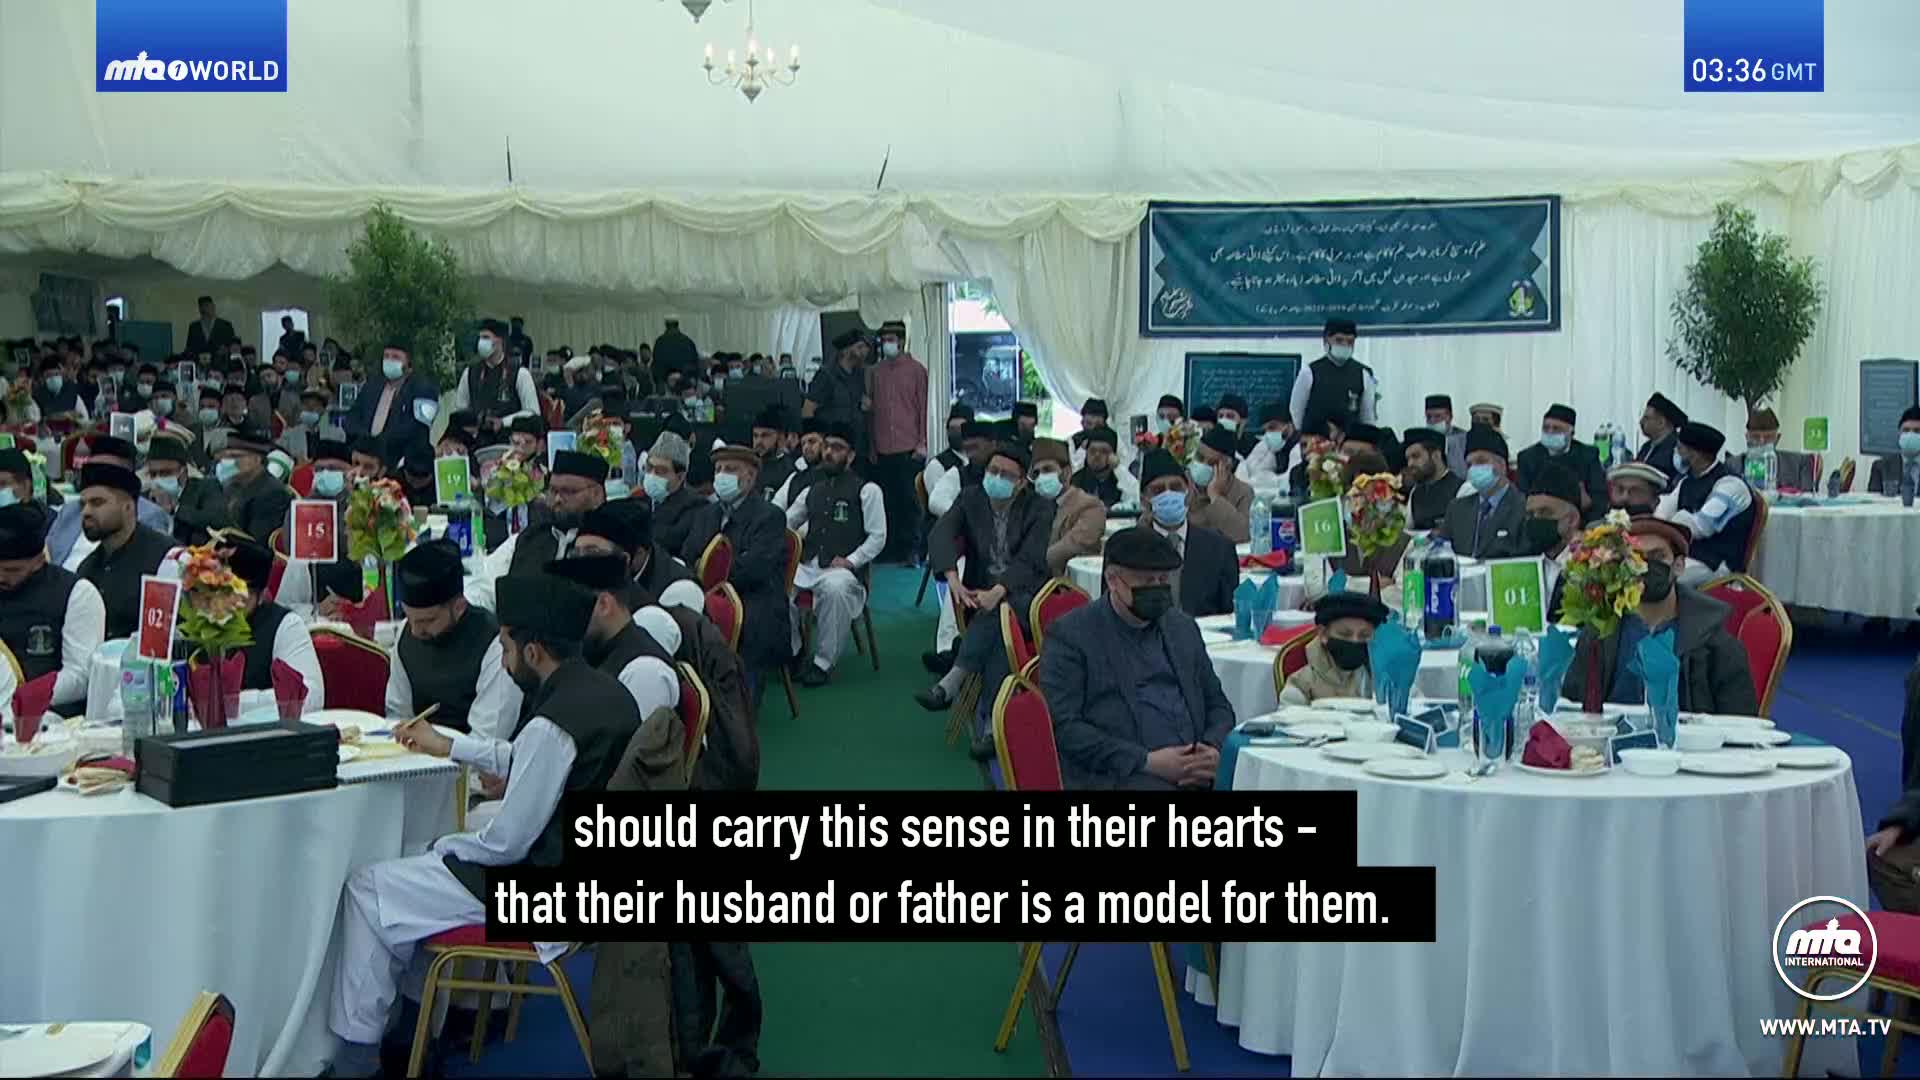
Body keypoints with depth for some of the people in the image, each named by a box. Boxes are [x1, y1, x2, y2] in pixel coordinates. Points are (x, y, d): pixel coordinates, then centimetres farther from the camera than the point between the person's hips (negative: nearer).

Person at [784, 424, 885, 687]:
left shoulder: (867, 490, 4)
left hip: (842, 569, -5)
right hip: (807, 565, 5)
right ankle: (790, 652, -5)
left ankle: (823, 663, -24)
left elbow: (878, 537, 0)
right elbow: (786, 521, 24)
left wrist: (850, 561, -12)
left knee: (835, 588, -39)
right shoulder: (813, 489, 21)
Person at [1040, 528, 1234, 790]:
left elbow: (1218, 705, 23)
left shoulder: (1183, 627, 19)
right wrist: (1146, 761, -14)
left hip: (1196, 771, 6)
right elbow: (1062, 726, -7)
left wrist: (1214, 751, -1)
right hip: (1116, 776, -6)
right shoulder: (1070, 635, 2)